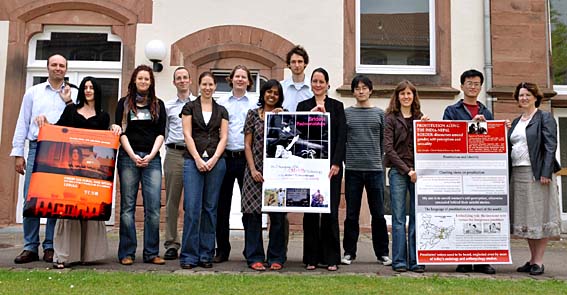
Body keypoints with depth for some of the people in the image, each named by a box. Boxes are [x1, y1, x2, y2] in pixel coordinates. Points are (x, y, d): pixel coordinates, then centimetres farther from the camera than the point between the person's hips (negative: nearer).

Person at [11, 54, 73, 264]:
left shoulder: (71, 95, 14)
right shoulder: (33, 92, 14)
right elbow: (22, 124, 11)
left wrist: (68, 102, -5)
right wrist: (18, 153, 5)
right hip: (36, 148, 1)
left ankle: (50, 247, 6)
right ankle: (30, 247, 4)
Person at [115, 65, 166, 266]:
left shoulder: (158, 105, 13)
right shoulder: (124, 103, 10)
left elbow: (161, 133, 7)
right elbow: (121, 132, 2)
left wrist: (150, 155, -6)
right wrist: (133, 156, -9)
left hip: (152, 158, 1)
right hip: (128, 157, -1)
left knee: (153, 207, -4)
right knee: (127, 206, 0)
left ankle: (151, 253, 3)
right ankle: (127, 253, 6)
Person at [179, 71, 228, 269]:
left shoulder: (221, 111, 13)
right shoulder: (190, 107, 8)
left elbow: (223, 137, 6)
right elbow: (187, 135, 0)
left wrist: (214, 159, -8)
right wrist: (198, 159, -10)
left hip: (216, 161, 2)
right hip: (193, 160, -2)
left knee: (210, 208, 4)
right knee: (192, 208, -8)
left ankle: (206, 255, 10)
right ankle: (189, 256, 0)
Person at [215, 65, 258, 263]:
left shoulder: (256, 103, 8)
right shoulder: (221, 103, 11)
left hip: (247, 157, -1)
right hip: (225, 156, 1)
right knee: (222, 204, 5)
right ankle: (222, 248, 15)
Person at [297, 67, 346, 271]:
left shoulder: (337, 106, 8)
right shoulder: (303, 106, 10)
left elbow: (342, 136, 1)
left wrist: (336, 163, -8)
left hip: (331, 164, -1)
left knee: (330, 212, -1)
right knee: (310, 212, 3)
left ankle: (331, 258, 8)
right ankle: (311, 257, 12)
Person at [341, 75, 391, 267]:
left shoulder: (379, 113, 9)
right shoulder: (346, 113, 6)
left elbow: (384, 141, 9)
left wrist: (378, 160, 3)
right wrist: (346, 160, 0)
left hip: (375, 169, 1)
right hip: (352, 170, 0)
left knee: (378, 214, 4)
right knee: (351, 214, 5)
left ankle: (382, 253, 14)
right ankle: (349, 252, 14)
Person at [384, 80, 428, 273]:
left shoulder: (421, 118, 14)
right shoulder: (391, 118, 5)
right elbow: (388, 148, -3)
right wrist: (407, 170, -8)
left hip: (418, 171, 3)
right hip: (398, 171, -2)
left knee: (417, 217, 2)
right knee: (398, 218, -2)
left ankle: (415, 261, 8)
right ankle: (399, 261, 4)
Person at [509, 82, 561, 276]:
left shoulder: (545, 118, -2)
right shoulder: (516, 122, 17)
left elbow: (551, 147, -10)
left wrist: (546, 173, -17)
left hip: (537, 173, -7)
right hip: (518, 173, 7)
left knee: (539, 216, -2)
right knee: (525, 217, 9)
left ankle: (538, 261, 3)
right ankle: (532, 259, 18)